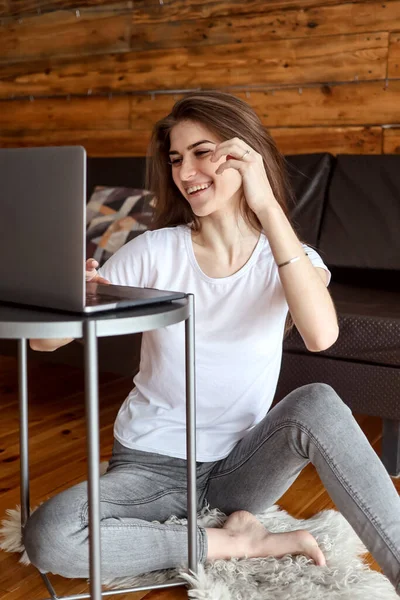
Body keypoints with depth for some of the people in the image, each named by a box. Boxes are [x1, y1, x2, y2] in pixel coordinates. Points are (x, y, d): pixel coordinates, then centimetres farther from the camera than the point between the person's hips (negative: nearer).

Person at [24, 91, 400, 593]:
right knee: (47, 537, -27)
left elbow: (320, 335, -30)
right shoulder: (154, 252, -8)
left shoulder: (290, 258, -6)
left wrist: (267, 205, -29)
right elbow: (43, 340, -7)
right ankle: (235, 542, -12)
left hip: (242, 467, 0)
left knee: (317, 404, -31)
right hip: (153, 465, 1)